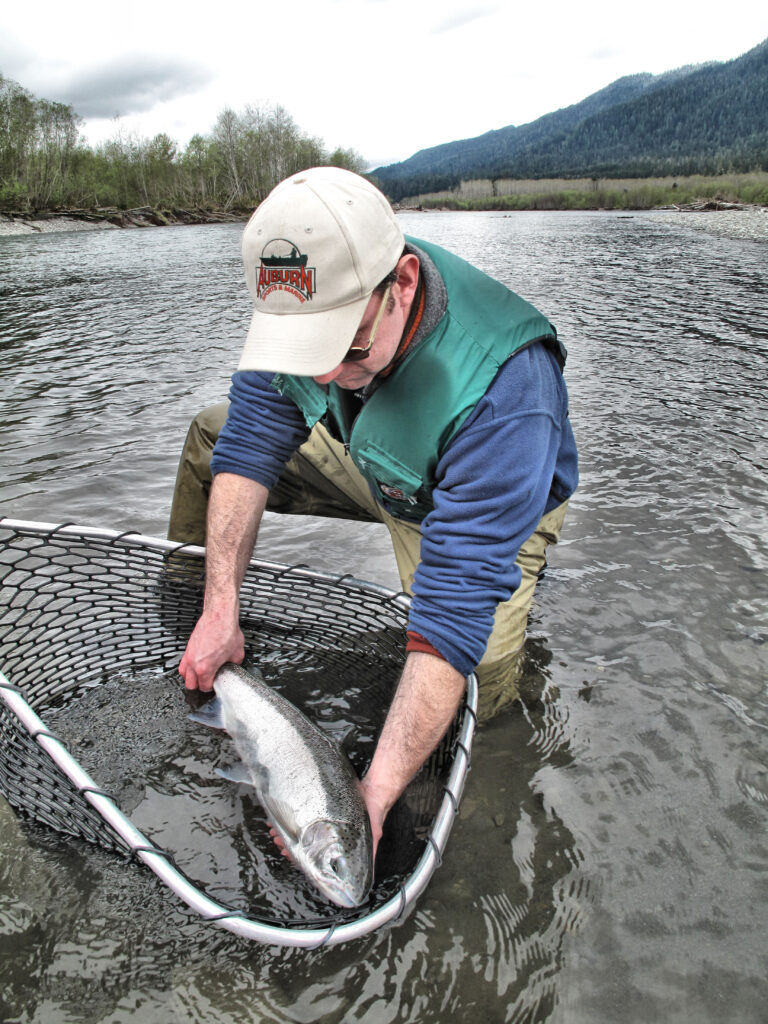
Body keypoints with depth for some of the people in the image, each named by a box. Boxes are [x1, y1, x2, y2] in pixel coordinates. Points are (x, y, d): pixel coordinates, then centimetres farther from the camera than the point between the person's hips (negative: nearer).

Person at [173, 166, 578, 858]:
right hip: (371, 464, 5)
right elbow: (253, 440, -18)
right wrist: (220, 611, -24)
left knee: (476, 684, -24)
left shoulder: (504, 393, -43)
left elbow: (458, 601, -44)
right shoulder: (311, 298, -25)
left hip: (498, 505, -4)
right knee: (214, 436, 2)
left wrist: (374, 794, -45)